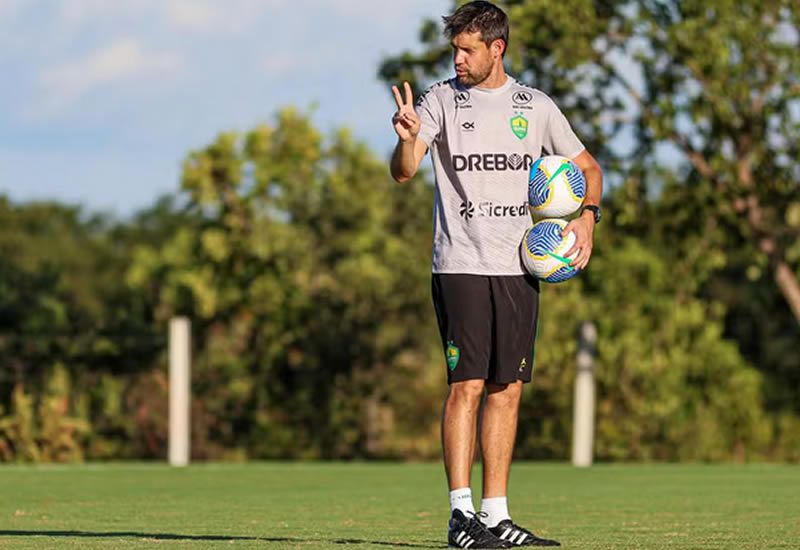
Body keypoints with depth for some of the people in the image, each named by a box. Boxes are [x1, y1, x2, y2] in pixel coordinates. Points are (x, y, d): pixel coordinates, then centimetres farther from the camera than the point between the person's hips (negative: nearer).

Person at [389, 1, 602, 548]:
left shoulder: (537, 107, 9)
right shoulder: (441, 99, 1)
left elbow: (586, 166, 21)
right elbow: (404, 172, -10)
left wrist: (587, 216, 3)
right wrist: (407, 140, -32)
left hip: (519, 268, 4)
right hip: (461, 266, -3)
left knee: (507, 390, 5)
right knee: (467, 385, -10)